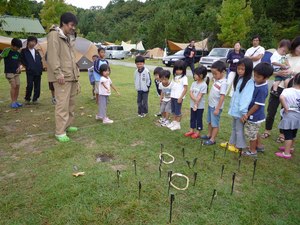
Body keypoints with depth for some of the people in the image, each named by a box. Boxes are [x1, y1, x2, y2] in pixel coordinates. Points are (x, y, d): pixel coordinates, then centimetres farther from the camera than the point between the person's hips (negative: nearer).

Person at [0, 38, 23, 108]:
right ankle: (13, 102, -4)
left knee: (17, 86, 3)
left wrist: (19, 67, 1)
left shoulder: (18, 53, 8)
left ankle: (16, 101, 14)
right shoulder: (7, 50, -9)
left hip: (16, 72, 6)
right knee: (13, 86, -12)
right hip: (9, 72, -6)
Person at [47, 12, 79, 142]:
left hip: (71, 76, 9)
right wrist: (58, 73, -20)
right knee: (62, 104, -10)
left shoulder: (69, 37, 20)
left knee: (71, 103, 14)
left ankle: (67, 125, 26)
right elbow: (52, 56, -15)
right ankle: (60, 132, -4)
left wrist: (76, 72, 16)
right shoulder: (54, 35, -6)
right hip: (62, 77, -9)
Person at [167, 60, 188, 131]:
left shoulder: (184, 78, -11)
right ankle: (174, 122, 28)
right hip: (173, 96, 7)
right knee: (173, 110, 15)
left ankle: (178, 125, 14)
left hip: (178, 97, -7)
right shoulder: (175, 77, 10)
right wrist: (171, 95, 10)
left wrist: (181, 97, -16)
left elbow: (185, 89, -13)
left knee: (178, 111, 2)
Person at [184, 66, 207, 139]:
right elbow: (190, 93, -4)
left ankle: (197, 132, 18)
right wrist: (195, 100, -19)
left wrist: (196, 104, -19)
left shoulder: (204, 85, -16)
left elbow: (200, 96, -19)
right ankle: (192, 130, 29)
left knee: (199, 119, 6)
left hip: (200, 106, -6)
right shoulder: (194, 83, 3)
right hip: (192, 104, 6)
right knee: (192, 118, 16)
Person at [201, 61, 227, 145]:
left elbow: (222, 97, -24)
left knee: (215, 123, 3)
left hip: (216, 107, -9)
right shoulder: (216, 80, 5)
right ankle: (209, 135, 36)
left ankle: (212, 139, 12)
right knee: (210, 121, 21)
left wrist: (217, 108, -23)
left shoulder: (223, 83, -22)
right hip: (211, 105, 9)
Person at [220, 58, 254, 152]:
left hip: (241, 111, -8)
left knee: (239, 129, 7)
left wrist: (244, 112, -28)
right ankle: (232, 143, 39)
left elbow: (247, 98, -25)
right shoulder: (239, 79, 9)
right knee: (234, 128, 23)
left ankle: (239, 146, 24)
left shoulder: (249, 82, -19)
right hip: (235, 109, 9)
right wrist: (232, 107, 15)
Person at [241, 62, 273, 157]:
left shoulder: (262, 89, -28)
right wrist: (247, 114, 9)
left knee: (251, 134, 10)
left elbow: (257, 105, -23)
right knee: (254, 132, 27)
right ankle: (259, 146, 45)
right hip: (255, 115, 9)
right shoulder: (257, 83, -2)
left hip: (254, 116, -9)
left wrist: (247, 115, -17)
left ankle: (252, 151, 28)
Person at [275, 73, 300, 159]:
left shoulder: (288, 90, -17)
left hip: (289, 116, -5)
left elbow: (281, 97, -36)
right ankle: (291, 148, 41)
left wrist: (285, 108, -25)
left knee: (288, 135, 3)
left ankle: (287, 153, 11)